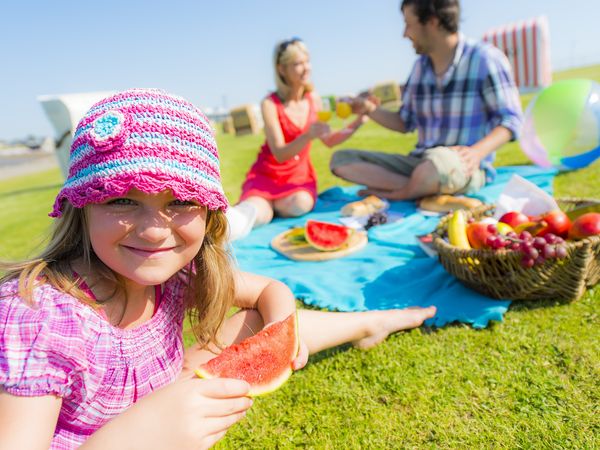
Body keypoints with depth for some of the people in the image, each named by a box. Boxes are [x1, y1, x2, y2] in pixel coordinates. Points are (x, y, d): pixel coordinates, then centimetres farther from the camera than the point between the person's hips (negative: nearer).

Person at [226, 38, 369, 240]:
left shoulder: (314, 98, 1)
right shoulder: (270, 104, -14)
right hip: (268, 173, -6)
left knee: (300, 204, -29)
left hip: (299, 173, 6)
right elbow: (280, 154, -20)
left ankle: (257, 204, -7)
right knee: (259, 214, -38)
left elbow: (329, 140, 8)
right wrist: (309, 135, -38)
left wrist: (357, 123, -8)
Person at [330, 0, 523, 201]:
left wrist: (476, 152, -26)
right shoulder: (420, 67, 11)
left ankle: (390, 194, -10)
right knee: (341, 159, -5)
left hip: (464, 169, -6)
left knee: (439, 162, -44)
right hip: (420, 164, 6)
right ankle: (431, 193, -16)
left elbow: (510, 120, -8)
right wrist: (370, 109, 1)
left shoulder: (484, 58, -7)